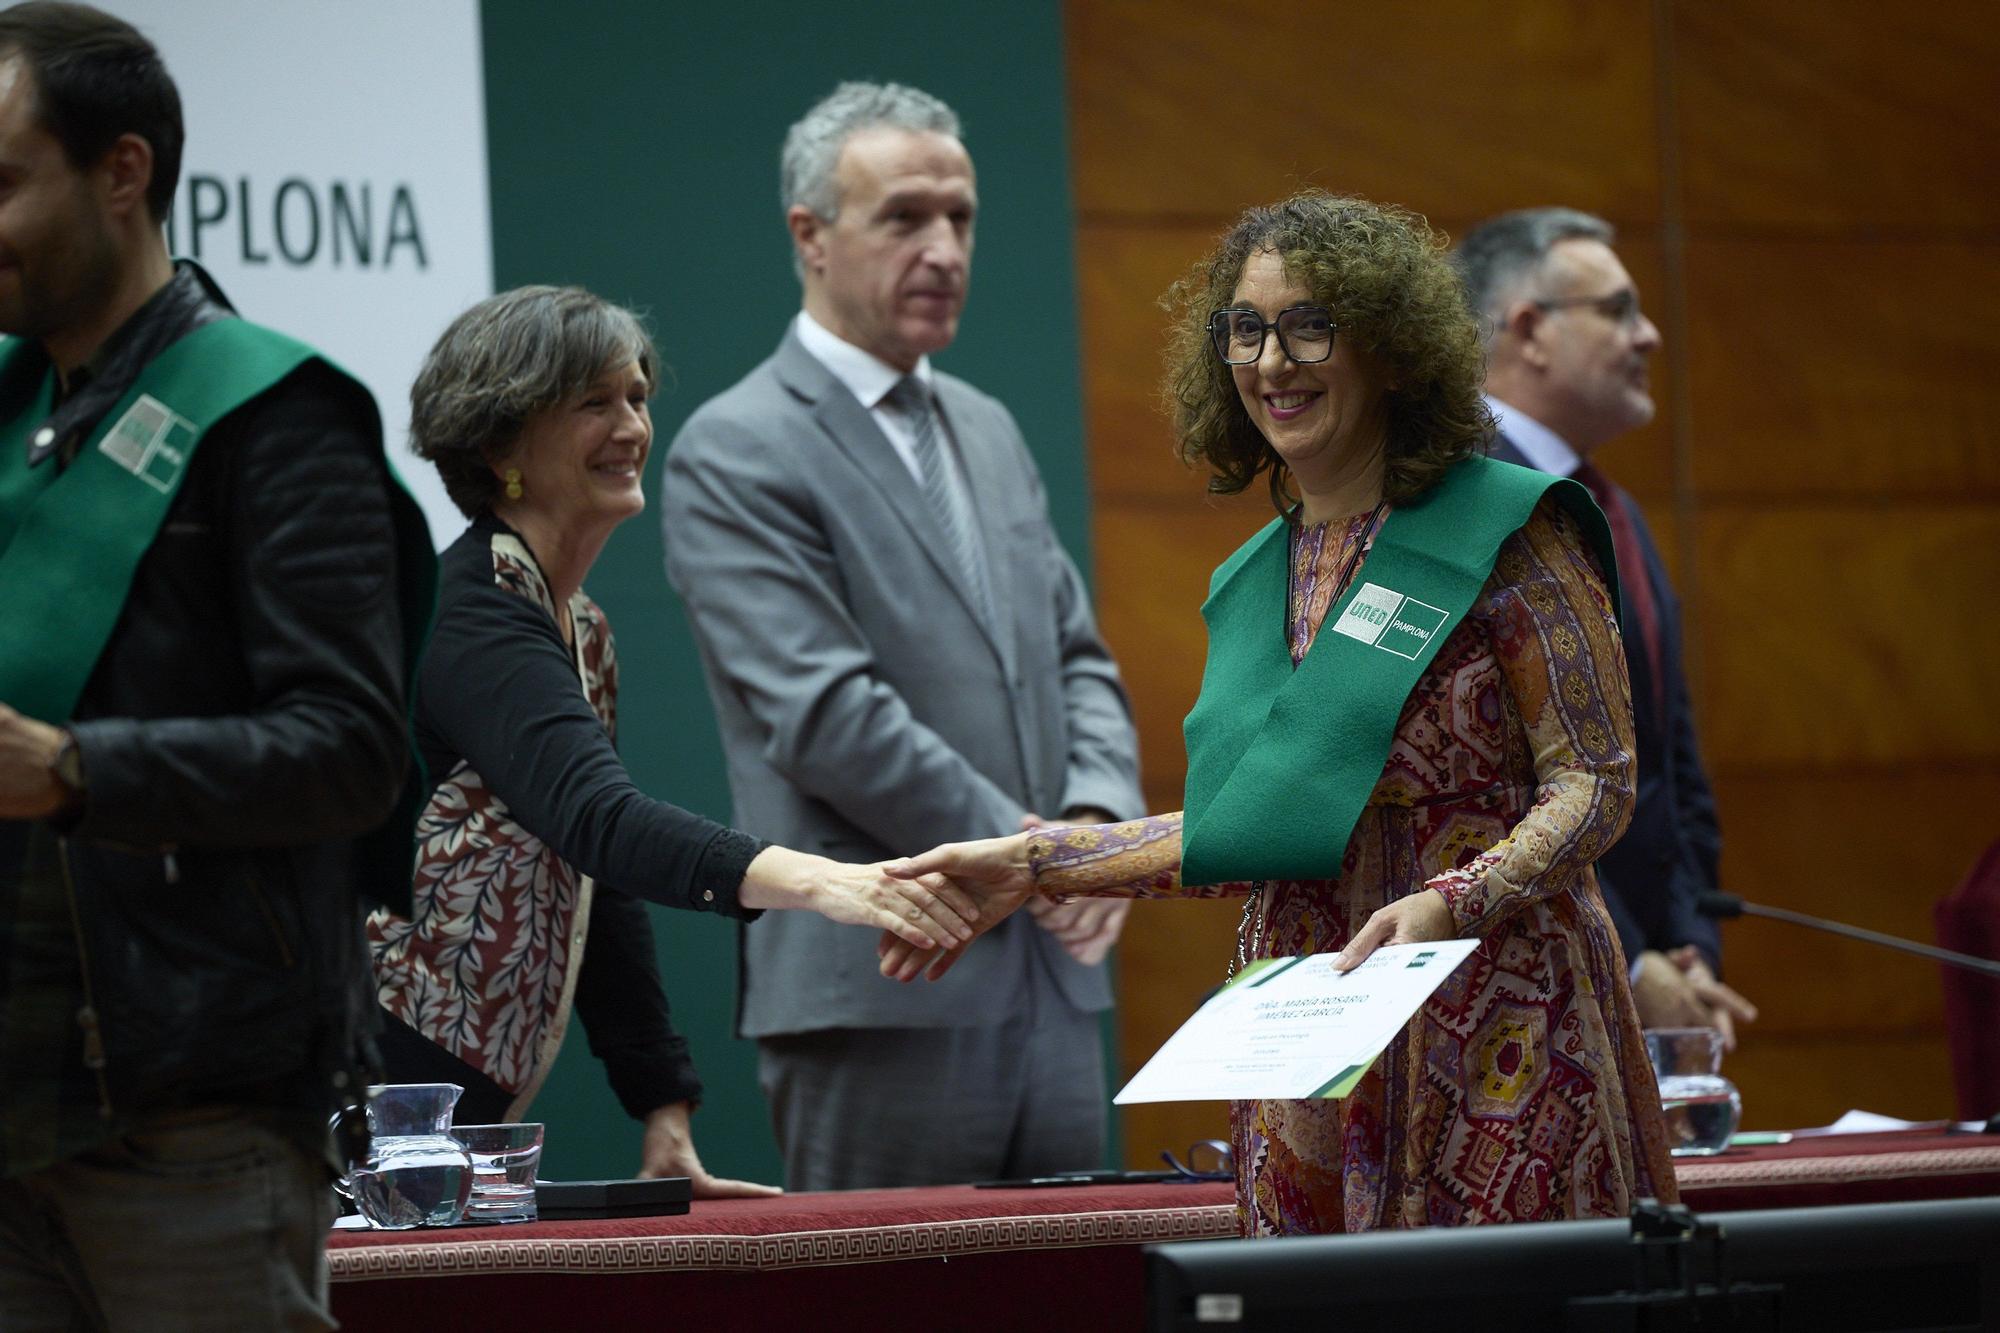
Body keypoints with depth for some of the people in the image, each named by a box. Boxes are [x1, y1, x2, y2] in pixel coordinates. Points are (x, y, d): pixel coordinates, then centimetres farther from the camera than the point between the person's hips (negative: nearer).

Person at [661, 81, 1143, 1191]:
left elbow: (1076, 660, 19)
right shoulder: (736, 455, -7)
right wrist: (1021, 848, -13)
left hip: (1053, 978, 7)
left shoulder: (988, 432, 20)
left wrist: (1099, 815, -2)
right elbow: (826, 714, -15)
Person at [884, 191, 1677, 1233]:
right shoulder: (1256, 580, 15)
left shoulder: (1510, 533, -4)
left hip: (1495, 1041, -5)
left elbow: (1596, 777, -8)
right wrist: (1032, 865, 17)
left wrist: (1452, 903, -23)